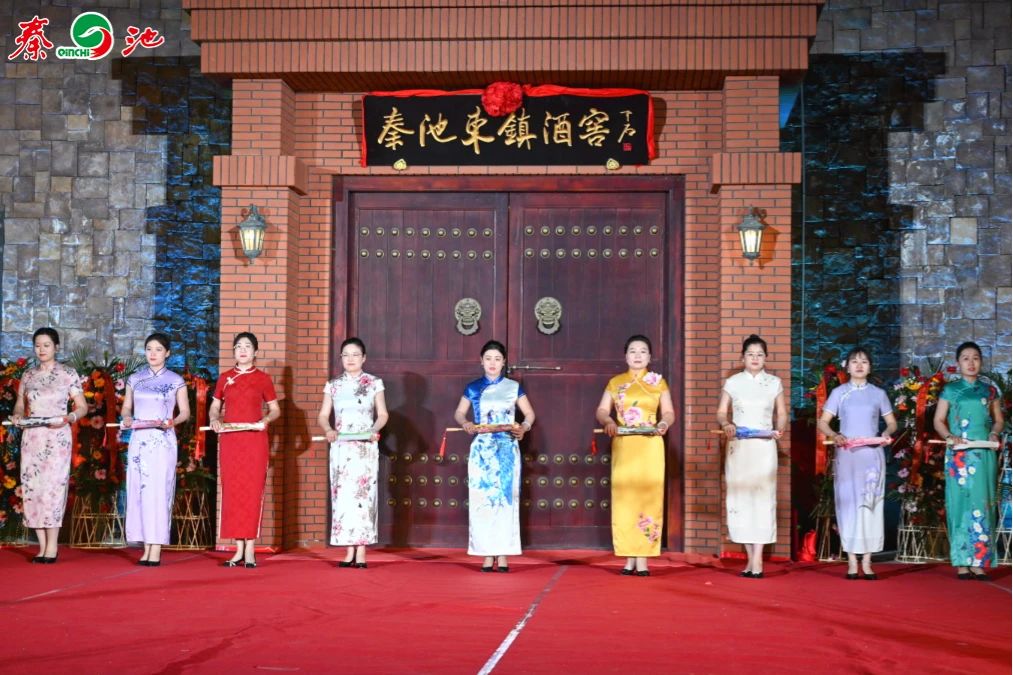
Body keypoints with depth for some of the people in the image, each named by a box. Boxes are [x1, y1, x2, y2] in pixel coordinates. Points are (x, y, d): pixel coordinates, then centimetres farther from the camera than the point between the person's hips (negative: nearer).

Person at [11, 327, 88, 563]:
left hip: (57, 437, -4)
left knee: (53, 486, -11)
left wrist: (67, 418, -16)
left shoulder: (68, 374, 1)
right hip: (31, 437, 4)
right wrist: (17, 416, -4)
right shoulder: (28, 375, 12)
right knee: (31, 487, -2)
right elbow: (20, 404, 18)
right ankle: (42, 546, 2)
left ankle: (52, 546, -8)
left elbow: (82, 407, 2)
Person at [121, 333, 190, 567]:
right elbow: (126, 407, 15)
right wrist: (126, 418, -7)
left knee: (158, 491, -8)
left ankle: (156, 550, -7)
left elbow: (185, 412, 4)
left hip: (162, 441, -3)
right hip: (138, 440, 3)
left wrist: (172, 421, -16)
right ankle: (146, 548, 5)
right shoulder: (135, 379, 12)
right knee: (138, 490, 0)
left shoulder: (176, 381, 3)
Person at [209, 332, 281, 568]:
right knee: (232, 491, 1)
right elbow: (215, 407, 15)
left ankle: (250, 549, -1)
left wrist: (265, 420, -12)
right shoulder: (225, 378, 10)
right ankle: (239, 549, 7)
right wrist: (214, 419, -6)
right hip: (229, 440, 2)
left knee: (252, 491, -4)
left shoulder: (263, 378, 4)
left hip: (254, 440, -2)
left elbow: (275, 409, 7)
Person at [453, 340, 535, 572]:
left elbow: (530, 414, 9)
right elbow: (459, 413, 12)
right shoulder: (473, 388, 6)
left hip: (507, 450, 0)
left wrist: (523, 428, -12)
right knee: (482, 500, -3)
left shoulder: (514, 387, 5)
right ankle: (487, 555, 3)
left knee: (505, 499, -4)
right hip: (482, 450, 0)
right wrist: (466, 424, -10)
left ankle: (503, 555, 1)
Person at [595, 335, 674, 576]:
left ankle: (643, 559, -4)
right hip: (623, 446, 1)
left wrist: (663, 424, -16)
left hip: (650, 447, -1)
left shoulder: (658, 382, 8)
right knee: (624, 498, -2)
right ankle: (629, 559, 4)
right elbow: (601, 410, 7)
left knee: (647, 497, -6)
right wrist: (608, 421, -15)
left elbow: (669, 412, 6)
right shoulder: (615, 382, 11)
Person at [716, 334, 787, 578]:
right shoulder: (732, 382, 7)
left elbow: (782, 414, 10)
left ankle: (757, 560, -12)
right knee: (740, 496, -2)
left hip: (764, 446, -1)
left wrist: (778, 430, -9)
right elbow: (721, 412, 5)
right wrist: (726, 425, -16)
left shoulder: (774, 383, 7)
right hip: (738, 446, 1)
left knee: (762, 496, -10)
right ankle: (751, 559, 4)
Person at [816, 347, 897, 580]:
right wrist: (835, 436, -15)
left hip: (872, 455, 1)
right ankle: (852, 561, 3)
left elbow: (892, 422, 13)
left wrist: (887, 433, -9)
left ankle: (867, 562, 3)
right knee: (848, 503, -1)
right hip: (846, 455, -1)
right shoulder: (839, 393, 5)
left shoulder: (878, 393, 8)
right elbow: (823, 422, 4)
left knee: (870, 505, -2)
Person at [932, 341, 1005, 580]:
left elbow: (999, 419, 16)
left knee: (982, 504, -3)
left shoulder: (989, 391, 13)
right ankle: (962, 562, -2)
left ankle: (979, 562, -1)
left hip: (984, 453, 2)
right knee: (960, 502, -5)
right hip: (959, 454, -2)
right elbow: (938, 421, 6)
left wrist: (995, 432, -4)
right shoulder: (950, 390, 7)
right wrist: (949, 436, -12)